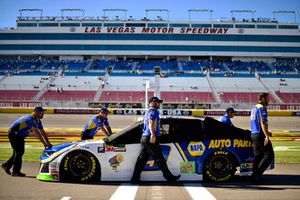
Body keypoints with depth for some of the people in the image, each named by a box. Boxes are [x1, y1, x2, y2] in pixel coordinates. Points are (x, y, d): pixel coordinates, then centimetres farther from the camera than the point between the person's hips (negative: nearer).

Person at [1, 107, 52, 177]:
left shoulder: (38, 121, 3)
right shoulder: (30, 119, -28)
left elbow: (43, 132, 6)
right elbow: (36, 132, -33)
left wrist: (48, 143, -2)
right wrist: (44, 143, -33)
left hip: (20, 136, 10)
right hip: (13, 133, -10)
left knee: (20, 152, 12)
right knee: (18, 152, -10)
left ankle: (6, 165, 25)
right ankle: (16, 171, -4)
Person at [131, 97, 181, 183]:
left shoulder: (148, 111, 23)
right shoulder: (154, 111, -6)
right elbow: (151, 122, -21)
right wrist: (153, 135, -33)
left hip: (144, 137, 9)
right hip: (151, 138, -9)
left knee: (142, 158, 6)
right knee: (160, 158, -2)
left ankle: (135, 178, 3)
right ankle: (169, 177, 5)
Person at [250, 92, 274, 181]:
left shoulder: (254, 108, 19)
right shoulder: (262, 108, -11)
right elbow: (263, 122, -21)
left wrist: (266, 132, 29)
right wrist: (266, 135, -26)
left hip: (253, 134, 9)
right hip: (260, 135, -9)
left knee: (258, 155, 12)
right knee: (269, 154, -5)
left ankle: (255, 175, 10)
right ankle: (257, 173, -12)